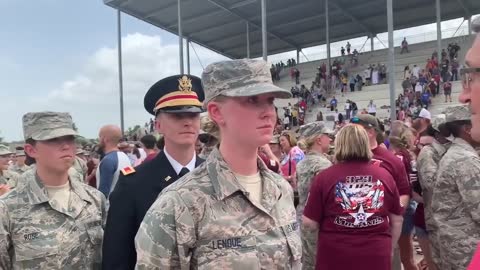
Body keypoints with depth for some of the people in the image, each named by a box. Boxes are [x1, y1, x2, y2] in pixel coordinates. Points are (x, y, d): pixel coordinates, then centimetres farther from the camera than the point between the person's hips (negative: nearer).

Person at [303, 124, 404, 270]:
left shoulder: (325, 176, -12)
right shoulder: (385, 175, -3)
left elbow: (309, 223, -9)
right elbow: (397, 221, 6)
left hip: (335, 256, -2)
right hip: (376, 256, 2)